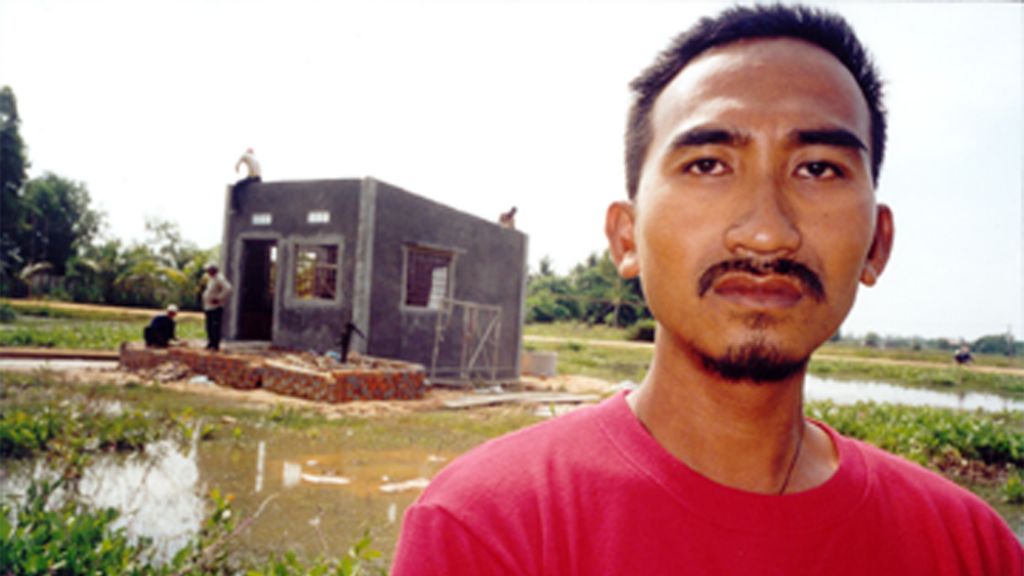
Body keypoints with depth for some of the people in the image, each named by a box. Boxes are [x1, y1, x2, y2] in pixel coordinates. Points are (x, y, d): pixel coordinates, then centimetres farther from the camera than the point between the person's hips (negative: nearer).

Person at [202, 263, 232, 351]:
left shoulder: (219, 278, -13)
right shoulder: (210, 279, 18)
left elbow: (228, 289, -25)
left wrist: (219, 298, -22)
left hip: (216, 307, -10)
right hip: (208, 307, 10)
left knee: (216, 326, -7)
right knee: (209, 326, 12)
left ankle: (216, 344, -5)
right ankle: (211, 343, 19)